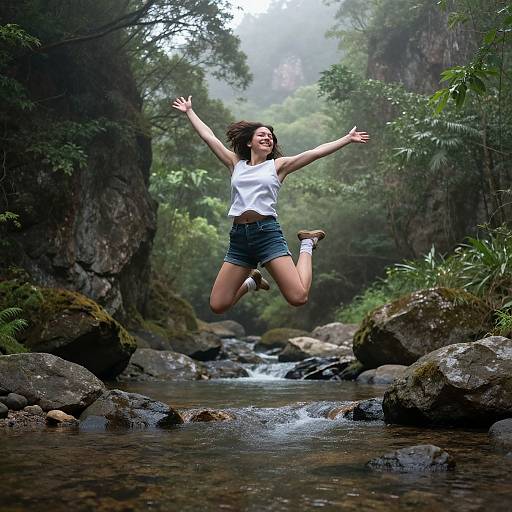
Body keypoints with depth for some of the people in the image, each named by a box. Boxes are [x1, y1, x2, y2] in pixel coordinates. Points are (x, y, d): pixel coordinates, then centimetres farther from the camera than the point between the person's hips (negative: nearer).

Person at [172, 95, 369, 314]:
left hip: (267, 232, -3)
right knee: (217, 306, -2)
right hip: (238, 236, 3)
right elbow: (208, 136, 23)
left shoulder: (278, 165, 12)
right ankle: (252, 281, 28)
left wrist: (348, 138, 4)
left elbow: (317, 152, 7)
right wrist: (189, 111, 28)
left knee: (298, 298, -19)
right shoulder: (236, 164, 18)